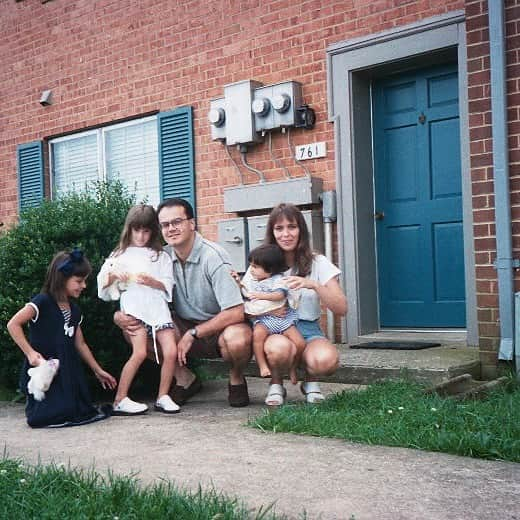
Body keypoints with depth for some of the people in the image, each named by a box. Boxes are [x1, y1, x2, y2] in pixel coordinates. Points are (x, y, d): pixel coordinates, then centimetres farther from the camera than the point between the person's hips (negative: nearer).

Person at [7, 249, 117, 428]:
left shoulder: (74, 310, 10)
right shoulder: (43, 302, -12)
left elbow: (80, 344, 17)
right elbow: (13, 324, -18)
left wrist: (98, 371, 20)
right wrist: (30, 352, -22)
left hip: (67, 372, 7)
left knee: (78, 412, -2)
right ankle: (35, 410, 11)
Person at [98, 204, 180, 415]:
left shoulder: (161, 256, 15)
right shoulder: (121, 254, 14)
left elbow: (168, 286, 8)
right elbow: (102, 282, 14)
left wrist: (151, 282, -10)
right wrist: (113, 275, -6)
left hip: (158, 306, 2)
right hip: (134, 307, -2)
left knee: (171, 351, -10)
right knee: (140, 352, -18)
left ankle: (163, 397, 6)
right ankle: (120, 400, -10)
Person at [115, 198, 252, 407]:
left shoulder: (213, 256, -21)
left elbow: (236, 312, -25)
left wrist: (192, 334, -22)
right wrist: (121, 315, -16)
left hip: (220, 327, -5)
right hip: (186, 327, 5)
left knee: (237, 338, -39)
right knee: (136, 329, -16)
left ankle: (236, 378, -1)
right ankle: (185, 379, 4)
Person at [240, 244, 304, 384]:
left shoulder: (278, 279, 0)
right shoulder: (251, 280, 14)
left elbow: (279, 295, -17)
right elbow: (243, 293, 26)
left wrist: (261, 295, -22)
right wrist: (237, 283, 9)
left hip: (282, 318, -1)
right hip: (262, 319, 1)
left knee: (300, 343, -14)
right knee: (258, 333, -36)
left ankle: (293, 367, 13)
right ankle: (262, 366, -30)